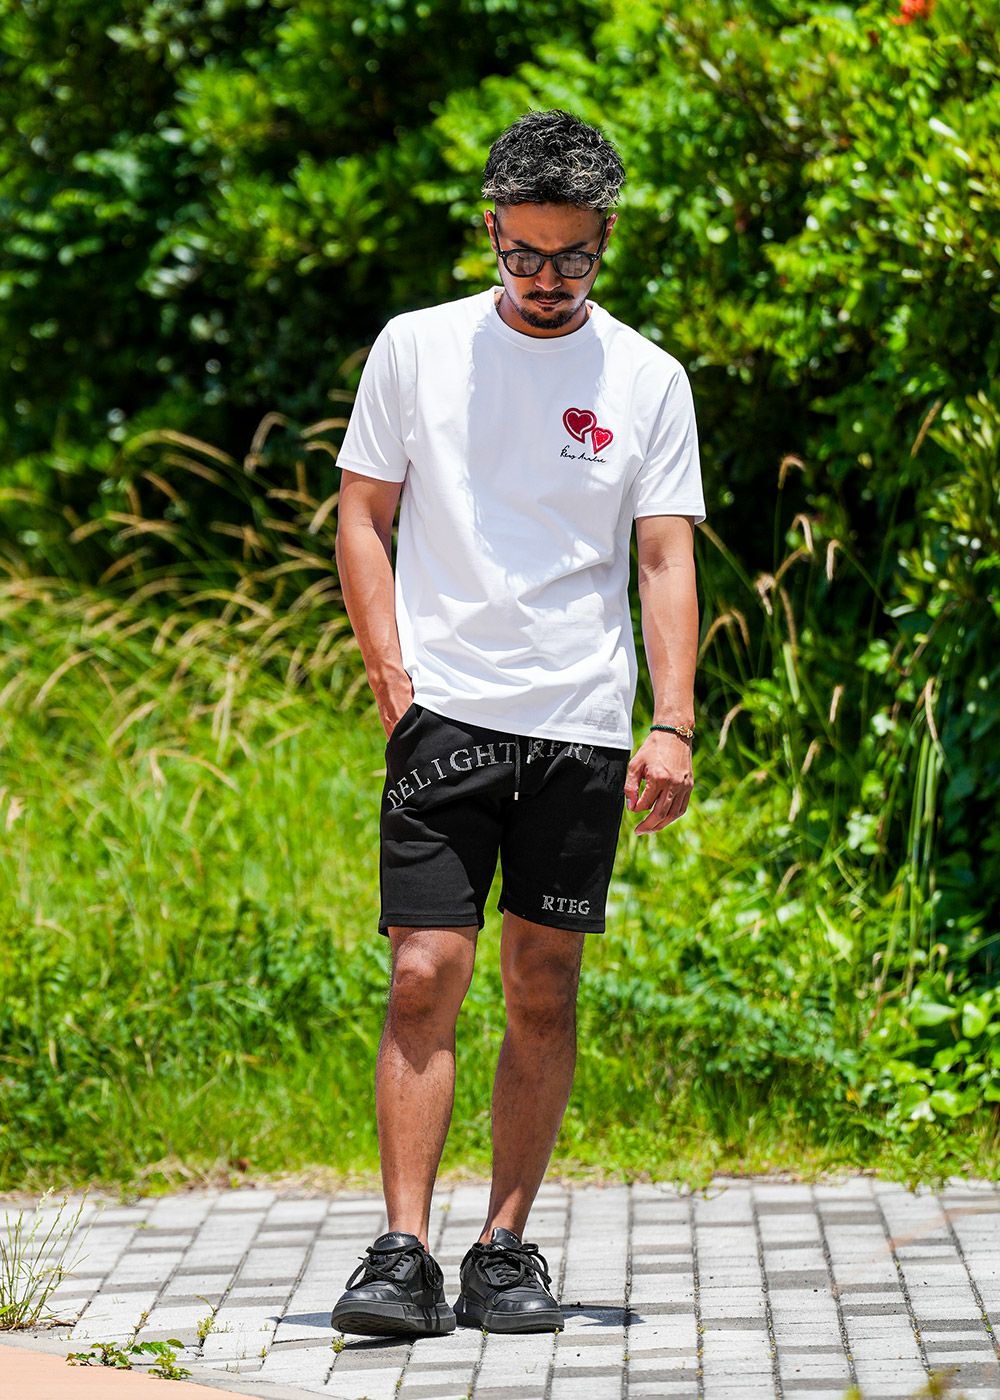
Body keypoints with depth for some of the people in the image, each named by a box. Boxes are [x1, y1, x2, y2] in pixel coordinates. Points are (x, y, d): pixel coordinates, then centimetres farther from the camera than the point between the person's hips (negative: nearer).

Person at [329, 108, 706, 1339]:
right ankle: (403, 1257, -9)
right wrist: (392, 676, -5)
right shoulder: (416, 348, 4)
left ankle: (505, 1249, 14)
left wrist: (673, 726, -10)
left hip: (583, 727, 1)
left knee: (545, 991, 5)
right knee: (425, 976, -9)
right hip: (446, 715, -1)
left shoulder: (647, 380, 4)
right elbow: (361, 519, 7)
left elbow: (667, 561, 1)